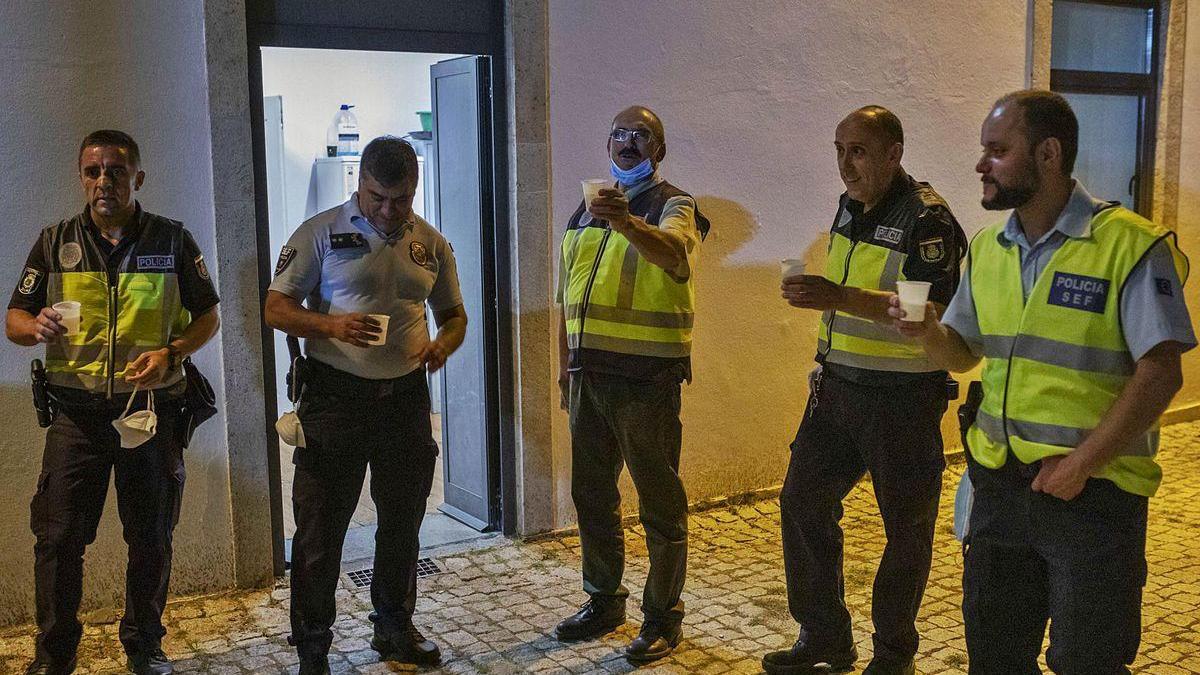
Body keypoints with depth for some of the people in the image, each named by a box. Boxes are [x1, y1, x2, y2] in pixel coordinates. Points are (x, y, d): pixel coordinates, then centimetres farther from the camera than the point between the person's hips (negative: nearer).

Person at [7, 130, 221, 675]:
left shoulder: (173, 240, 2)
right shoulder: (55, 242, 4)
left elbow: (207, 317, 5)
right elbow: (14, 321, 6)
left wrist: (171, 353, -14)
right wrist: (36, 327, -18)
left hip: (153, 409, 0)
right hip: (76, 411, 0)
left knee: (151, 538, 10)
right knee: (58, 537, 0)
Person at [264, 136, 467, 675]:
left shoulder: (431, 244, 8)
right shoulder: (321, 233, -4)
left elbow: (453, 314, 16)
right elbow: (275, 308, -5)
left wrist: (443, 343, -7)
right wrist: (332, 325, -23)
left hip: (406, 398, 4)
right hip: (335, 398, -4)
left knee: (402, 522, 15)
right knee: (320, 528, 2)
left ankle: (395, 628, 33)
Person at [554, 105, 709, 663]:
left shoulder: (673, 206, -5)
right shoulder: (585, 211, 15)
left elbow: (676, 256, -30)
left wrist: (626, 223, -48)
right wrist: (565, 365, 16)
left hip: (646, 376, -6)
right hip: (590, 373, 7)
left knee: (660, 501, 1)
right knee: (591, 493, 15)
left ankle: (663, 617, 15)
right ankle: (603, 601, 31)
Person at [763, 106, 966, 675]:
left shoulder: (926, 219, -15)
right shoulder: (850, 208, 10)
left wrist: (841, 297, -36)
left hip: (901, 396, -8)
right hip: (837, 386, 8)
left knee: (906, 525, 6)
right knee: (802, 502, 8)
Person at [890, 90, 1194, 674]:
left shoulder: (1131, 245, -13)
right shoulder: (987, 248, 7)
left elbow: (1159, 374, -16)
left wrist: (1080, 464, -20)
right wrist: (929, 332, -8)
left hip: (1093, 492, -5)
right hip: (1000, 483, 6)